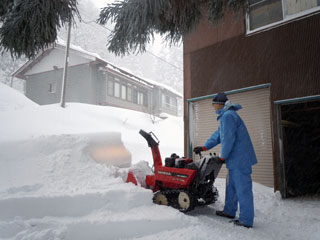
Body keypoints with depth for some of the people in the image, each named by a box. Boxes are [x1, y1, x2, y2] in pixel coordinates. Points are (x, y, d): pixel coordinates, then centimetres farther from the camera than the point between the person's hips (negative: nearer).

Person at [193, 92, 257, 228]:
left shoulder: (228, 116, -17)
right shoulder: (226, 116, 18)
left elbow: (228, 139, -22)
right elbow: (218, 135, 23)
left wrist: (222, 157, -9)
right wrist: (204, 147, 21)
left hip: (240, 159, -11)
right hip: (235, 159, 11)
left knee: (243, 189, -3)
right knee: (231, 186, 20)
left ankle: (246, 221, 6)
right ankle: (229, 211, 33)